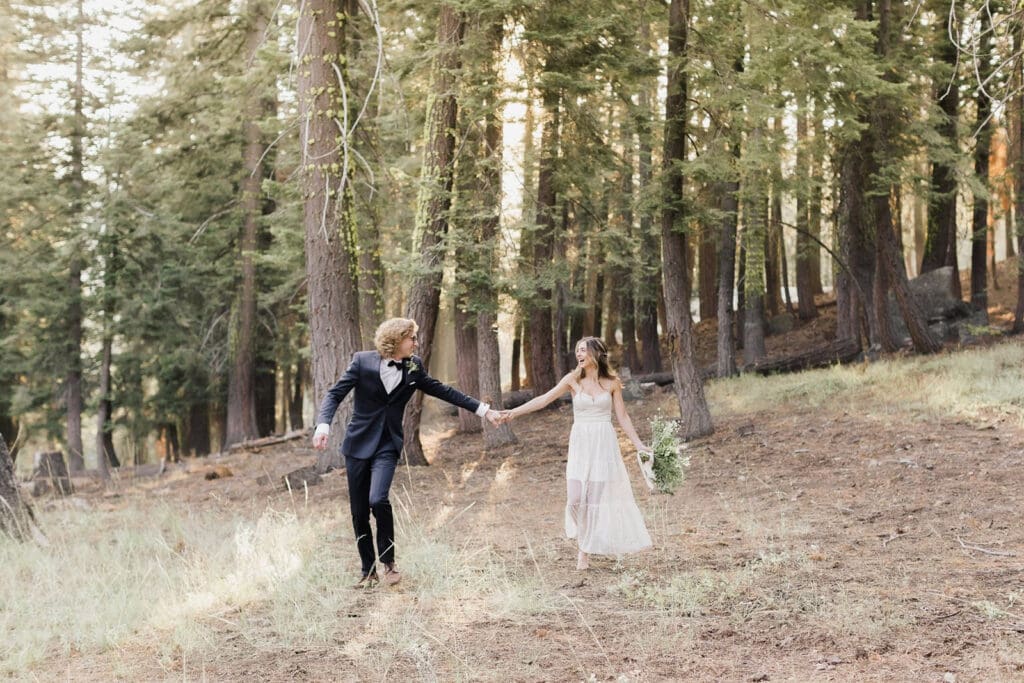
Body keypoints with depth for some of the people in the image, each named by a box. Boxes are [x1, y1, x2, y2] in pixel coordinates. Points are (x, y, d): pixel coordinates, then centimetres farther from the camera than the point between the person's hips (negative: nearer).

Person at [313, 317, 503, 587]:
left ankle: (388, 562, -3)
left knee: (378, 499, -23)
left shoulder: (414, 367, 2)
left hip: (387, 445, 0)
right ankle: (368, 572, 19)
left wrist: (482, 410, 10)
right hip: (359, 444, 0)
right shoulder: (363, 361, -7)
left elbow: (442, 391, 11)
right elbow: (335, 394, -8)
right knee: (359, 512, 3)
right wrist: (323, 425, -25)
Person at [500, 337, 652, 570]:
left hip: (604, 444, 0)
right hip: (580, 444, 1)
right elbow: (544, 399, -5)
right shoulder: (573, 379, 2)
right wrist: (514, 412, -14)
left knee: (598, 497, -3)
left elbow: (622, 417, 8)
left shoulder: (612, 382, 2)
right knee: (576, 498, -8)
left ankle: (586, 550, 8)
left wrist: (638, 444, 4)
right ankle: (583, 541, 18)